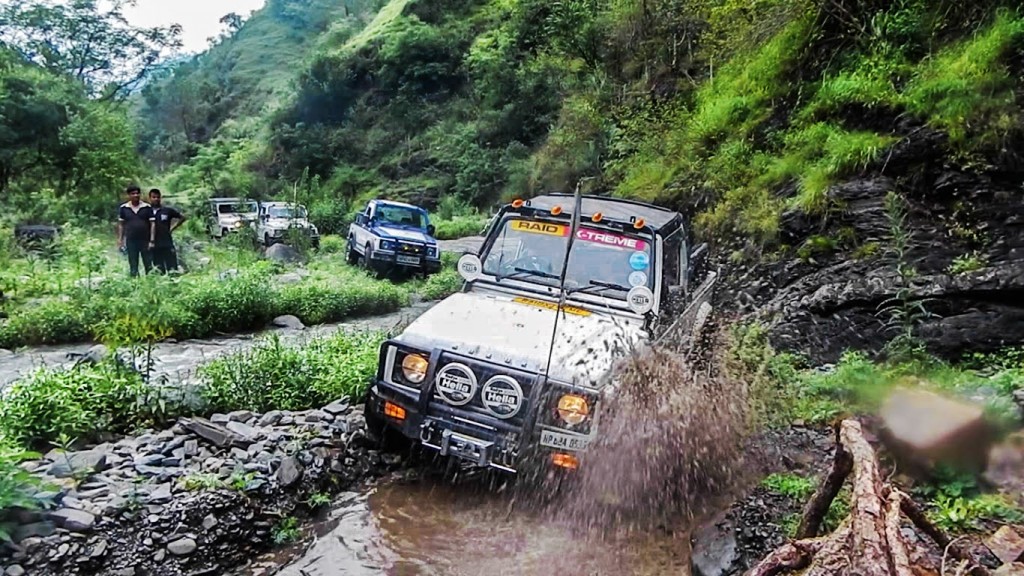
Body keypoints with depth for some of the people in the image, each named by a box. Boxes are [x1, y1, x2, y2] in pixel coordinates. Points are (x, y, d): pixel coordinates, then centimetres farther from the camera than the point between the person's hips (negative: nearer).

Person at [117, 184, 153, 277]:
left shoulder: (147, 208, -2)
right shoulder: (123, 208, 2)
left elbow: (152, 224, -2)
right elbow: (121, 225, 8)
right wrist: (120, 240, 4)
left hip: (145, 241, -1)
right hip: (131, 241, 1)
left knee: (149, 266, 3)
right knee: (133, 268, 7)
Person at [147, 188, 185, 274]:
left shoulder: (167, 210, 3)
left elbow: (182, 217, 12)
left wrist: (172, 228, 6)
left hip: (168, 244, 0)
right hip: (154, 246, 1)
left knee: (173, 270, 0)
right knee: (159, 272, 6)